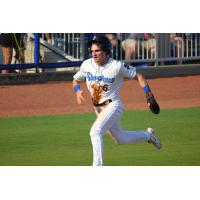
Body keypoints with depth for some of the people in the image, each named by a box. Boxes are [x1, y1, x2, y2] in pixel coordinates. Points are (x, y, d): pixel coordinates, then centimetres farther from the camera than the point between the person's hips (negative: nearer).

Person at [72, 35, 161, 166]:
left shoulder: (117, 66, -17)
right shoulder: (87, 65, -5)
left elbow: (137, 75, -7)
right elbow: (76, 80, 10)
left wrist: (149, 94, -14)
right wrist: (78, 90, -13)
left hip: (113, 105, -7)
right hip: (98, 108, 7)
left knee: (95, 132, -26)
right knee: (120, 138, 21)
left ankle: (97, 167, -23)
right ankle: (148, 135, 45)